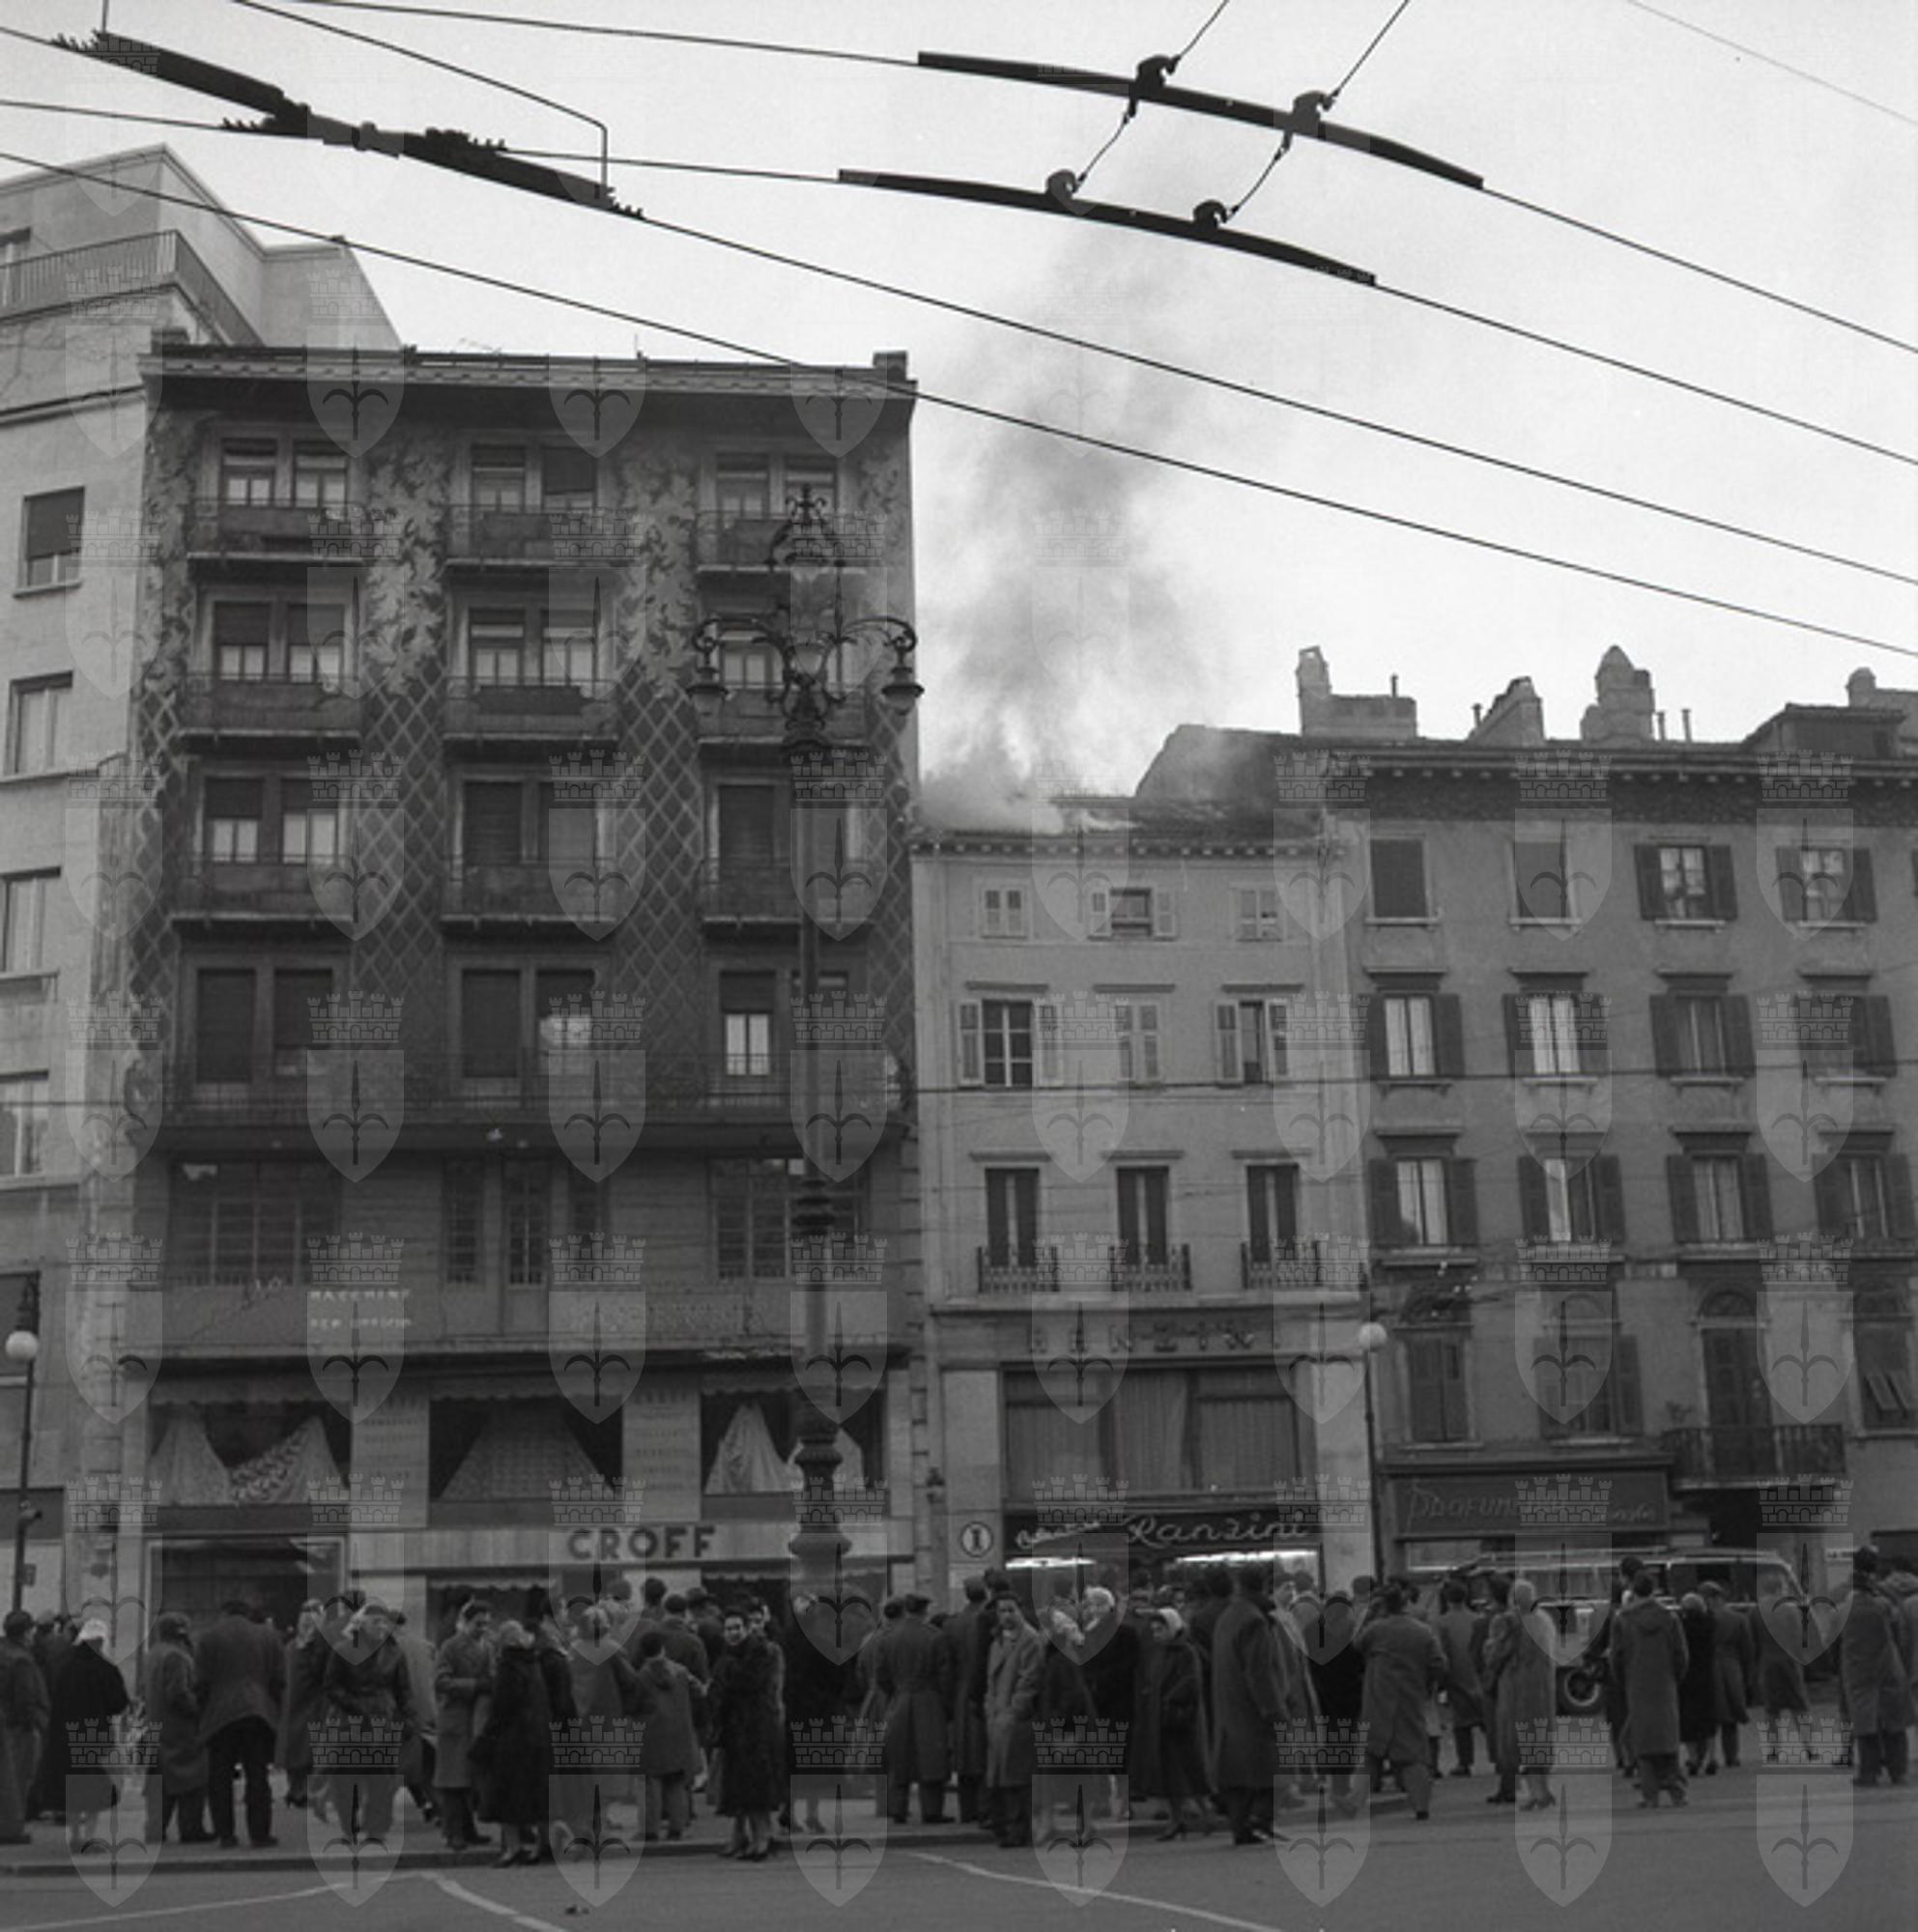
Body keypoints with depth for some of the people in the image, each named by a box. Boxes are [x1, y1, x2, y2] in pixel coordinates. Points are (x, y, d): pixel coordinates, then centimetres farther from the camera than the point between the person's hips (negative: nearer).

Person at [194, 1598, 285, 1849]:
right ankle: (259, 1835, 3)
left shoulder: (208, 1637, 4)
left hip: (220, 1715, -2)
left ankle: (226, 1835, 4)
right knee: (257, 1775, 5)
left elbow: (201, 1681, -3)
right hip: (259, 1713, 2)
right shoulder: (268, 1637, 12)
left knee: (220, 1777, 6)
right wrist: (275, 1712, 14)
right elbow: (279, 1681, 8)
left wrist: (201, 1710, 10)